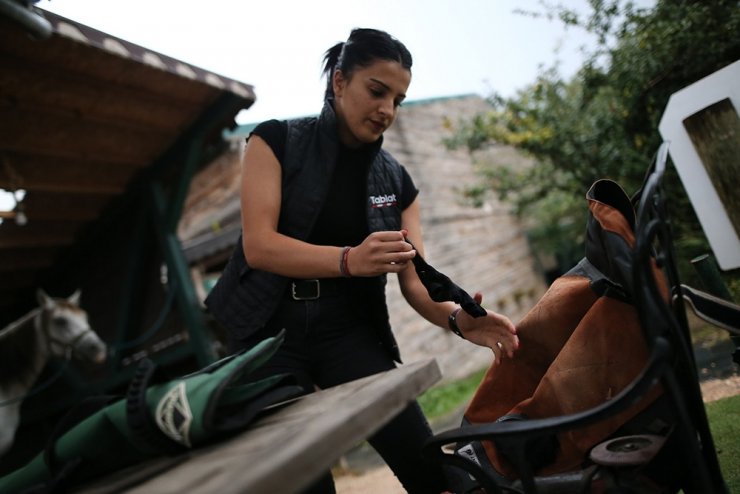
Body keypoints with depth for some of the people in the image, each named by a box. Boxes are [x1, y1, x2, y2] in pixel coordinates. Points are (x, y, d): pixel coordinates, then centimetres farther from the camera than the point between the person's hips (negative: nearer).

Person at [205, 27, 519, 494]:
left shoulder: (397, 181, 5)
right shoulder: (277, 140, -5)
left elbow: (415, 280, 0)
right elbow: (258, 245, -17)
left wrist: (457, 318, -22)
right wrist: (349, 260, -32)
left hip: (348, 329, 3)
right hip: (272, 327, -2)